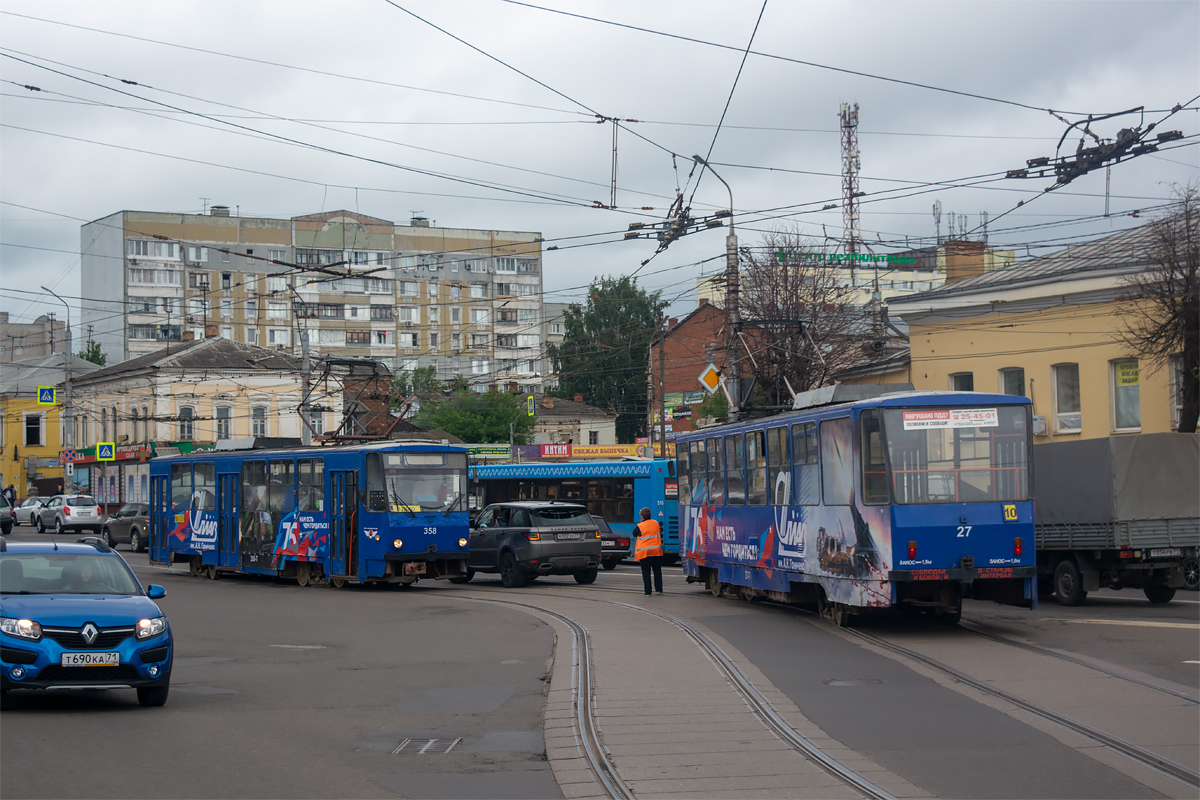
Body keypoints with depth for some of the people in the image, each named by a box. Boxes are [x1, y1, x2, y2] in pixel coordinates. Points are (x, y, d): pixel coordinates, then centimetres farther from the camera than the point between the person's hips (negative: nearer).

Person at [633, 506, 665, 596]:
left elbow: (634, 533, 7)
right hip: (656, 551, 4)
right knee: (657, 570, 15)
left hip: (644, 553, -4)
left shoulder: (639, 526, -10)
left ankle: (648, 591, -1)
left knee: (646, 572, 1)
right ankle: (659, 589, 15)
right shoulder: (656, 523, 4)